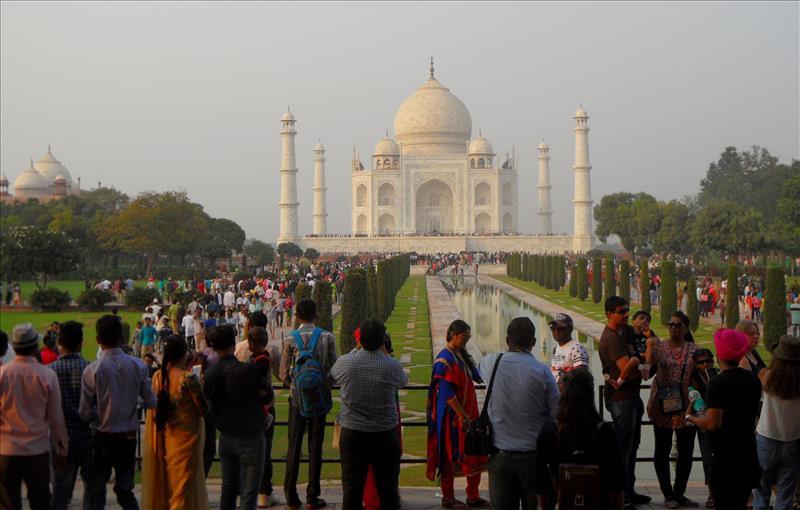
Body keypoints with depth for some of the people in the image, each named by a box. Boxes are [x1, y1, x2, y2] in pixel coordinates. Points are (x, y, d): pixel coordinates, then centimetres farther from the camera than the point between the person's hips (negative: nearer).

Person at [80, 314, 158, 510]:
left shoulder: (92, 370, -14)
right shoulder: (138, 366, -7)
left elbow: (85, 413, -9)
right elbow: (151, 403, -4)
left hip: (102, 437, -3)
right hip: (129, 437, 3)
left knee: (96, 493, 9)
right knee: (125, 490, 15)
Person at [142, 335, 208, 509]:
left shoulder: (157, 377, -1)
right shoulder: (188, 378, -18)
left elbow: (154, 410, 7)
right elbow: (202, 410, -14)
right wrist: (200, 386, -2)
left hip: (164, 437, 6)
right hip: (186, 437, -6)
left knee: (165, 482, 18)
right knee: (185, 483, 4)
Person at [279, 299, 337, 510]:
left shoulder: (289, 340, -6)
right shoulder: (327, 337, -6)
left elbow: (283, 374, -3)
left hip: (297, 397, 0)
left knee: (294, 445, 9)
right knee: (315, 446, 6)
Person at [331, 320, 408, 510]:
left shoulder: (345, 362, -10)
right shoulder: (392, 365, -13)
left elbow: (333, 372, 14)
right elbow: (403, 381, 9)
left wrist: (356, 349, 22)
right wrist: (385, 354, 16)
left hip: (352, 432, 1)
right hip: (385, 434, -1)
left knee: (352, 487, 9)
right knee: (387, 487, 11)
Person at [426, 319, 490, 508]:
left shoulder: (463, 356, 10)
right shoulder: (444, 359, -16)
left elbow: (477, 377, 13)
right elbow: (447, 393, -21)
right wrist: (462, 416, -22)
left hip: (467, 413, 8)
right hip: (451, 414, -8)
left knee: (475, 455, 10)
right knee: (449, 456, 4)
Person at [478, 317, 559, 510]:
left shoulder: (491, 363, -4)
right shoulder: (541, 371, -12)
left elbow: (479, 371, 22)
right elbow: (558, 414, -7)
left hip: (500, 456, 2)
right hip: (534, 456, -2)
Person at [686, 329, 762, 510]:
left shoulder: (718, 383, -18)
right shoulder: (753, 379, 4)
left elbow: (713, 424, -22)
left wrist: (690, 417, -6)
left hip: (725, 456, -7)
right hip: (748, 455, 7)